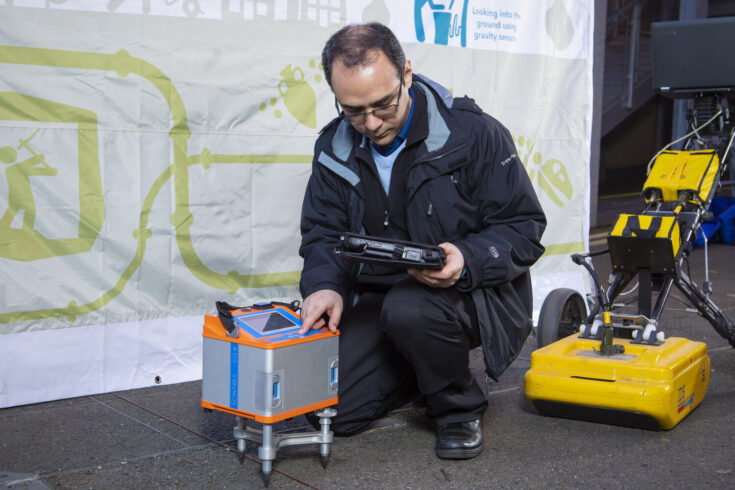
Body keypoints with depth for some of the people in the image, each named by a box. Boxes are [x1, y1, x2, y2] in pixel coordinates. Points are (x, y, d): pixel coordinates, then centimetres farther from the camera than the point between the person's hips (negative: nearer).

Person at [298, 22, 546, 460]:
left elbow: (524, 226, -11)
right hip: (380, 295, 5)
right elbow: (323, 231, 7)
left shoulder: (473, 133, -14)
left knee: (408, 309, -39)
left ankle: (459, 408, -7)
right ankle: (422, 371, 22)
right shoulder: (334, 149, 1)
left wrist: (468, 260, -31)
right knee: (332, 411, -9)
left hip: (471, 290, -4)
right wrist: (325, 285, -16)